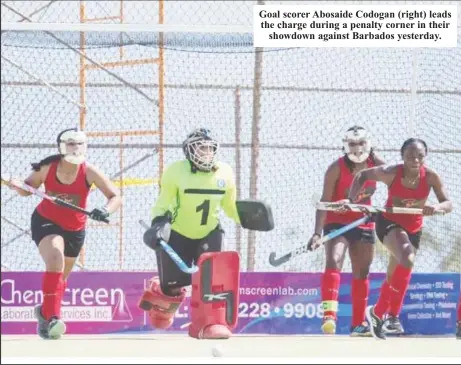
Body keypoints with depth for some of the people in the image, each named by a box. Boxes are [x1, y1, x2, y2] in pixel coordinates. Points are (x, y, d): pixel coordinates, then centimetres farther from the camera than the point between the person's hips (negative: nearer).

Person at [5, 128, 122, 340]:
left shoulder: (89, 172, -17)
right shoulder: (48, 168, -16)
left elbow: (115, 197, -19)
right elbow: (28, 188, -1)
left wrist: (105, 211, -40)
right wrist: (16, 185, -24)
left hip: (74, 229, 3)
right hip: (46, 221, -3)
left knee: (60, 276, 15)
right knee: (55, 261, -28)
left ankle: (45, 311, 43)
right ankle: (51, 318, -29)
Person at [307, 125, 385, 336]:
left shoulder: (377, 166, -5)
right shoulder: (337, 168, -15)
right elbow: (325, 201, -18)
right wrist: (317, 232, -26)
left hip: (364, 224, 5)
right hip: (336, 222, -5)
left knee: (362, 273, 10)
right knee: (334, 262, -26)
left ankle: (359, 323, 21)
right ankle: (329, 315, -37)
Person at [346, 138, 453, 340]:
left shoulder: (431, 177, -17)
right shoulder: (391, 173, -22)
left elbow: (448, 204, -16)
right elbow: (362, 175, -6)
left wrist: (436, 207, -38)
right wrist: (352, 199, -17)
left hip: (414, 229, 4)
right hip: (389, 223, -4)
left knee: (394, 276, 15)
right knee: (407, 259, -32)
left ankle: (377, 315, 40)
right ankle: (392, 315, -20)